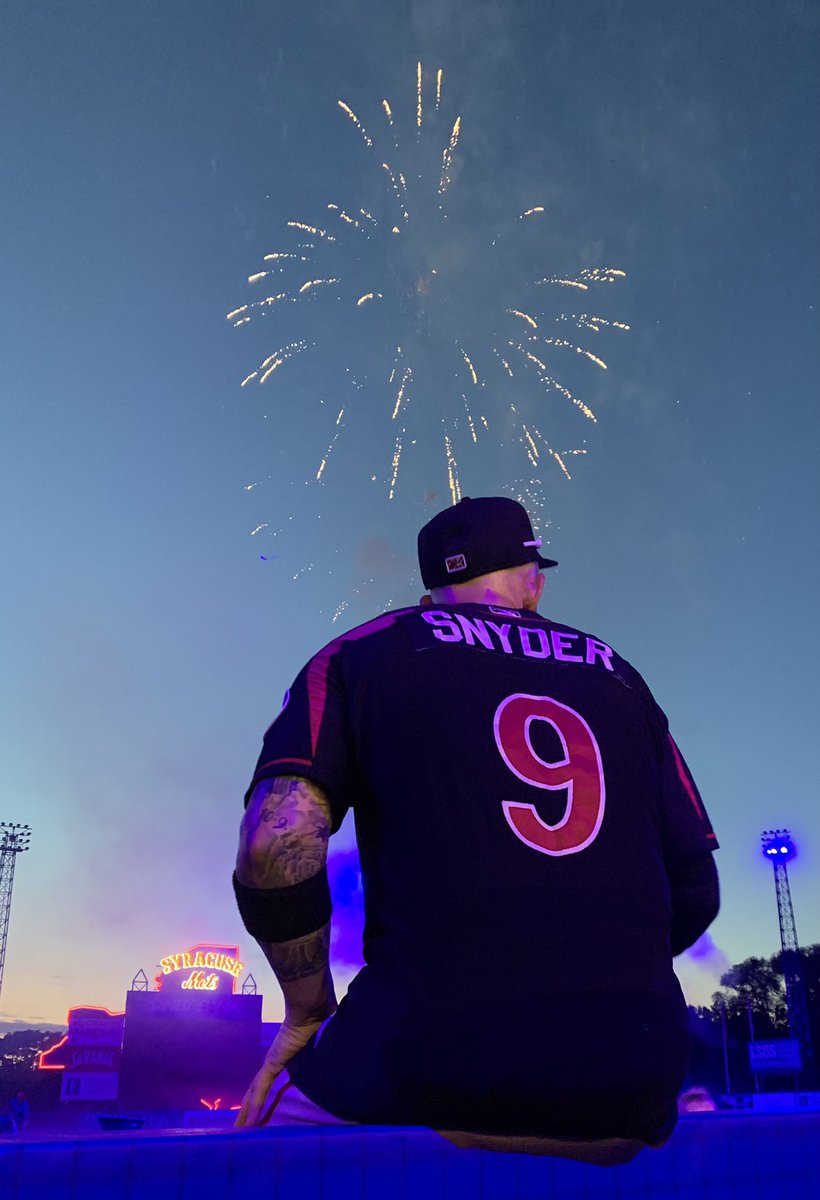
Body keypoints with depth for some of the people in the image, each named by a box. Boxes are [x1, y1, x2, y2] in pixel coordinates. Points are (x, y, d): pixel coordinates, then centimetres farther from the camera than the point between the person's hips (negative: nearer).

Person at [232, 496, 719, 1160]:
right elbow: (697, 892, 16)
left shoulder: (363, 652, 7)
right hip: (634, 1097, 4)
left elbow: (275, 843, -9)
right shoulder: (619, 674, 16)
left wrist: (308, 1009, 5)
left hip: (430, 1071, -3)